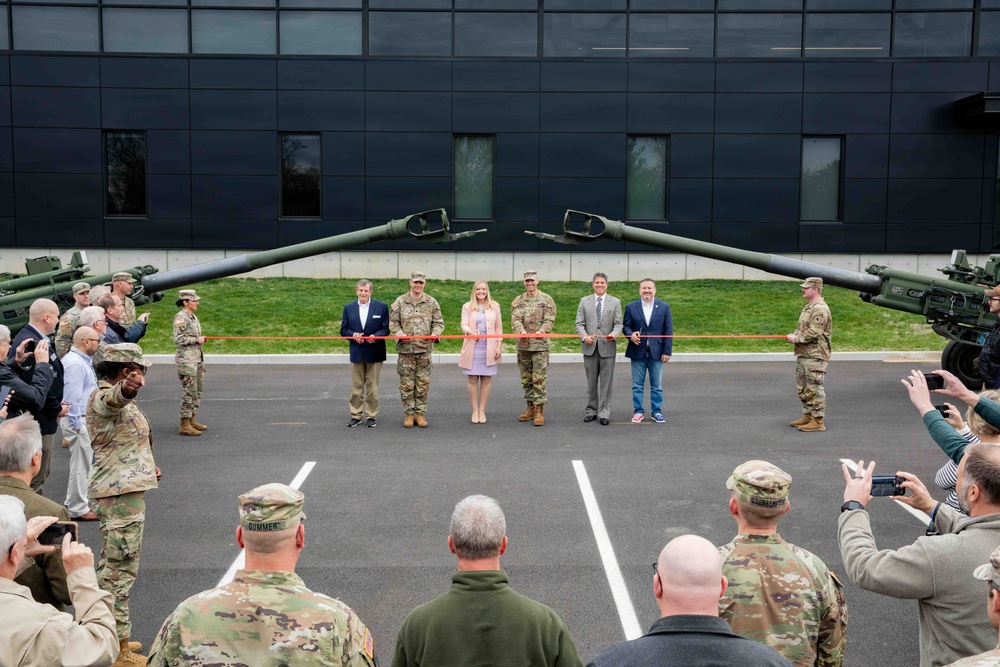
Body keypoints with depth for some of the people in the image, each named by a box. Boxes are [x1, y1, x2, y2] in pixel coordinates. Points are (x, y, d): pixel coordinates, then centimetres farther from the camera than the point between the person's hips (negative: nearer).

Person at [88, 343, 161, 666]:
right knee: (121, 567, -7)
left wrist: (145, 466, 42)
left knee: (111, 564, 18)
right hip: (121, 493, -11)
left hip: (118, 490, 11)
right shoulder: (102, 396, -16)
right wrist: (126, 388, -65)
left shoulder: (117, 399, 16)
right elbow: (113, 398, -43)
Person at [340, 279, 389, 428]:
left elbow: (386, 329, -2)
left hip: (374, 353, -2)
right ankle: (356, 415, 15)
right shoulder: (348, 308, 6)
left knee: (372, 386, 5)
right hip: (356, 353, 2)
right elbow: (343, 330, 6)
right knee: (356, 387, 6)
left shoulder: (381, 307, -1)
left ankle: (372, 416, 13)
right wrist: (353, 335, -14)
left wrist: (375, 336, -20)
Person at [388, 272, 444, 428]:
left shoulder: (431, 302, 6)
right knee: (406, 383, 3)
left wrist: (435, 333, -11)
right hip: (405, 349, -1)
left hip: (425, 348, 1)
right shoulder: (400, 301, 2)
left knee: (423, 383, 4)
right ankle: (409, 413, 12)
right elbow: (393, 322, 3)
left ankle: (420, 413, 14)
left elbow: (438, 322, 9)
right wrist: (400, 335, -13)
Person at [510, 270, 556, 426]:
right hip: (523, 345, 4)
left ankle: (540, 411, -3)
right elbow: (515, 319, -4)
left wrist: (541, 331, -26)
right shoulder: (518, 301, 9)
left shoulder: (547, 300, 1)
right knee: (526, 379, 11)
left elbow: (549, 320, -7)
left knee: (539, 378, -7)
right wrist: (521, 330, -25)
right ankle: (531, 408, 22)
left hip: (540, 345, -4)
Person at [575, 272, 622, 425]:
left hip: (607, 347, -1)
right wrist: (584, 336, -15)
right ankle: (591, 410, 18)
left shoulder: (615, 302, 6)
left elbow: (618, 324, 1)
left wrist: (614, 334, -21)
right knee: (591, 382, 9)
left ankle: (604, 413, 5)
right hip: (590, 346, 1)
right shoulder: (584, 301, 9)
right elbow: (579, 323, 4)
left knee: (606, 382, 0)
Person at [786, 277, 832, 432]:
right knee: (803, 388, 16)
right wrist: (793, 335, 6)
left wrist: (796, 338, -13)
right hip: (803, 355, 10)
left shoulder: (820, 309, -15)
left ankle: (817, 421, -2)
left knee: (814, 389, -6)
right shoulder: (808, 307, 18)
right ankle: (807, 416, 26)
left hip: (815, 356, -10)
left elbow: (813, 333, -22)